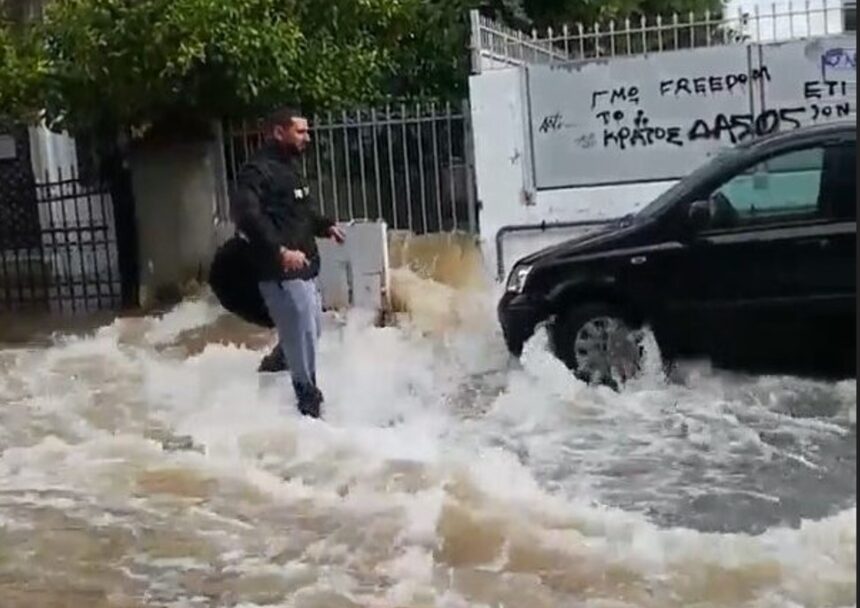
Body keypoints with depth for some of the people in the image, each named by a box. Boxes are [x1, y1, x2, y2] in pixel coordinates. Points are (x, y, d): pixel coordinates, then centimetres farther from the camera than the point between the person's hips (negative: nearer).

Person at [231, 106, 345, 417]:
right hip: (281, 271, -10)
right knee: (303, 334, -4)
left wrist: (325, 226, 13)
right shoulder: (257, 171, -14)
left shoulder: (290, 166, 17)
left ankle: (270, 370, 42)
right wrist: (280, 250, -36)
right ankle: (309, 400, 9)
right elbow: (246, 215, -28)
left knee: (309, 330, 21)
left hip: (304, 267, 10)